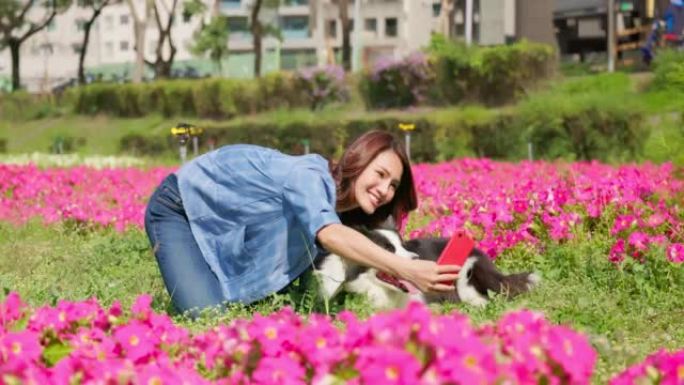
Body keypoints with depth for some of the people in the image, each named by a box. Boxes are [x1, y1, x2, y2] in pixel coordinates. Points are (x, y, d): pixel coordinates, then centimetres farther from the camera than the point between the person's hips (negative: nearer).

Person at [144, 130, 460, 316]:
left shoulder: (344, 211, -6)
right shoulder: (310, 177, -33)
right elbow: (330, 236, -54)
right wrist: (405, 270, -64)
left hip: (219, 224, 8)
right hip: (180, 208, -8)